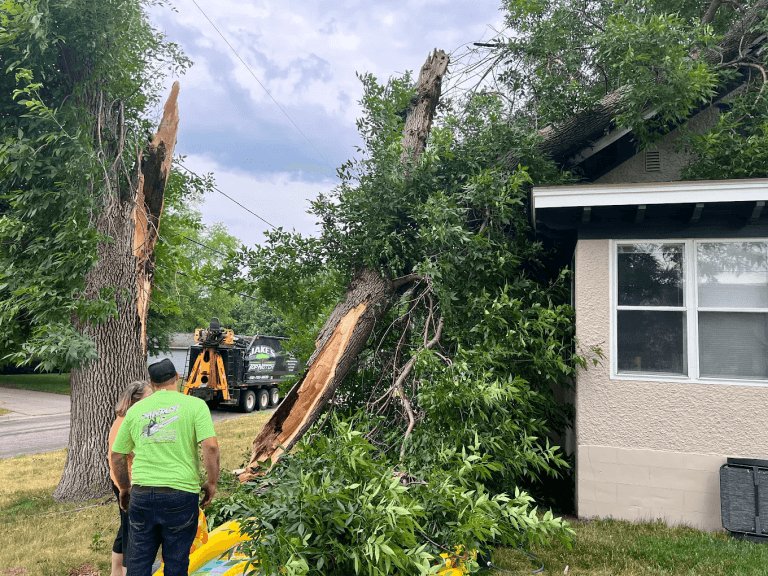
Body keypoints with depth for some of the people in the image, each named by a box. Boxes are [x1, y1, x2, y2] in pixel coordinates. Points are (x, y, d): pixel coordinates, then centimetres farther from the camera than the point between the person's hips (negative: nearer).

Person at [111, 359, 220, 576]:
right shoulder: (195, 405, -3)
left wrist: (124, 488, 27)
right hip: (181, 492, -3)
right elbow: (211, 446, -14)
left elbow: (117, 455, 13)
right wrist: (211, 483, -1)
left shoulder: (135, 409, 7)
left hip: (142, 493, 3)